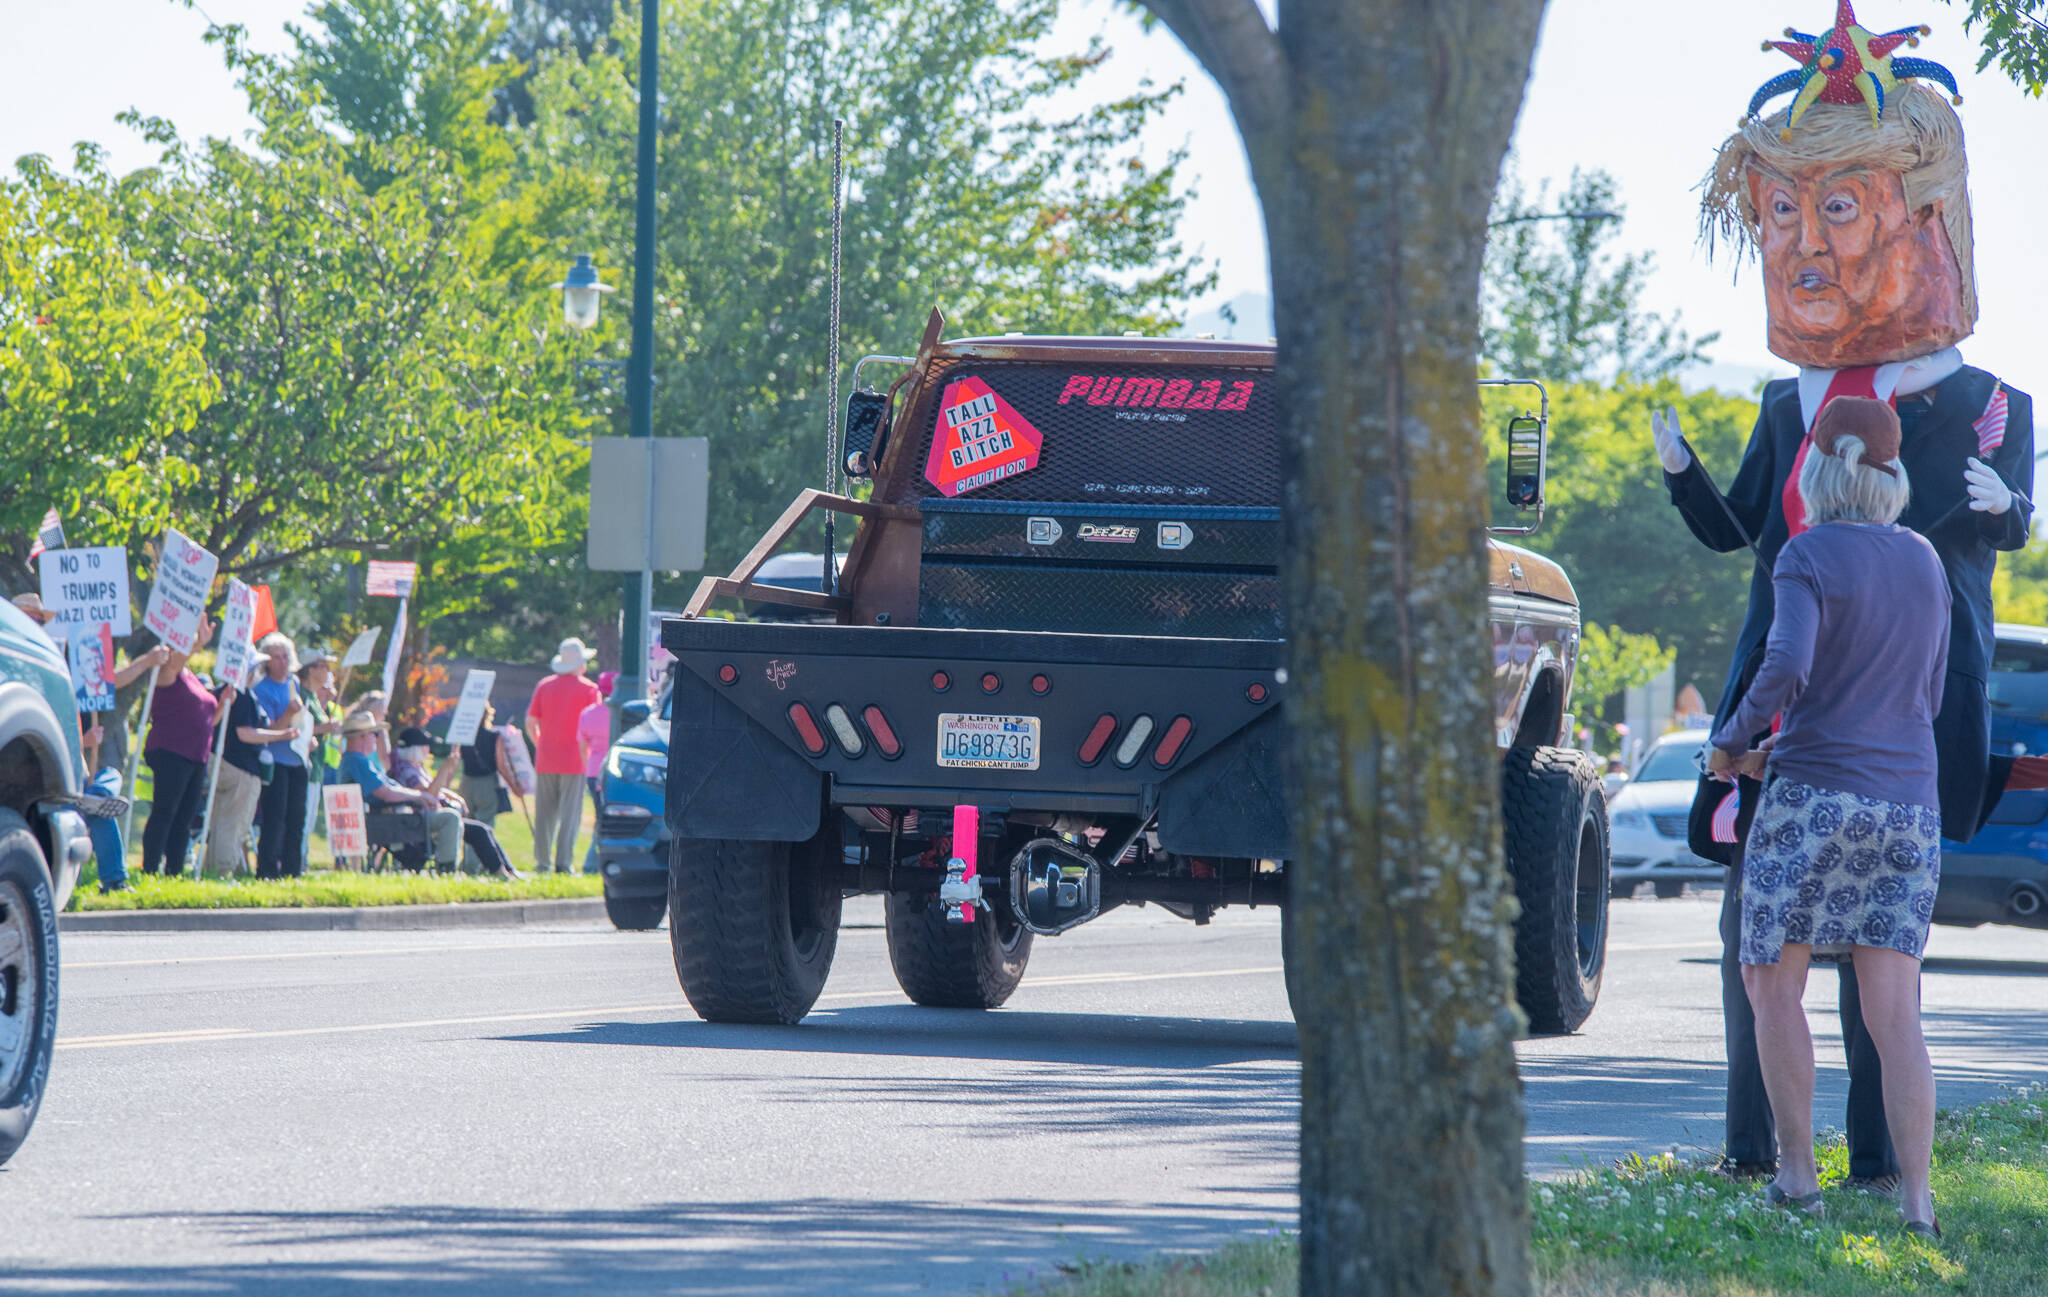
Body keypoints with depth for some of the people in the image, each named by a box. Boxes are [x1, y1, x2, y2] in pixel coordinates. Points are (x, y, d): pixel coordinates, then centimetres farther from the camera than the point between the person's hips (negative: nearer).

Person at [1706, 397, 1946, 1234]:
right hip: (1908, 802, 5)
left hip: (1814, 795, -5)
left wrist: (1732, 739, -5)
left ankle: (1797, 1172, 5)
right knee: (1893, 1014, 1)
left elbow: (1787, 666, -22)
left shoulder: (1807, 558, -8)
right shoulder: (1924, 563, 11)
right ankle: (1916, 1202, -9)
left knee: (1773, 981, 11)